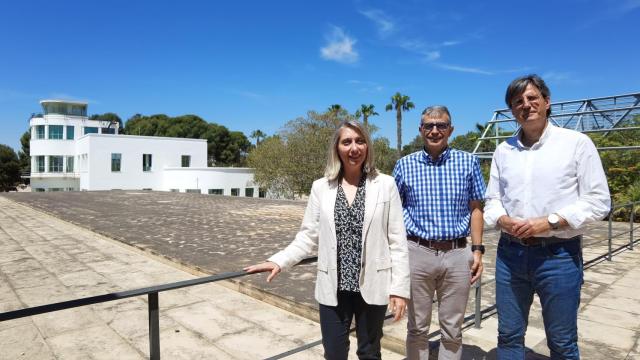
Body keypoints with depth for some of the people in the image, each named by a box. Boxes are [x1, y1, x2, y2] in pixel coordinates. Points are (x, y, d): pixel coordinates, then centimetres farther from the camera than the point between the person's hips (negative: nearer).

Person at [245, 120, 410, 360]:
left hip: (372, 286, -1)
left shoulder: (385, 184, -3)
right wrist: (279, 261, -11)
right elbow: (308, 236, 2)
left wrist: (399, 287, -6)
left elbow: (397, 241, -3)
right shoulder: (321, 187, 0)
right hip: (333, 288, 1)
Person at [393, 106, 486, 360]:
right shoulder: (405, 165, 1)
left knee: (452, 329, 13)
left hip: (457, 254, 1)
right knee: (417, 327, 13)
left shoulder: (468, 162, 2)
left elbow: (475, 209, 7)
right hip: (417, 253, 0)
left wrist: (477, 249, 1)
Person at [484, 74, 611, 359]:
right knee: (508, 337, 14)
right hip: (510, 252, 4)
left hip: (558, 254, -3)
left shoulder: (577, 143, -2)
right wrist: (503, 220, -9)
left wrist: (549, 222, -17)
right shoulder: (503, 150, 9)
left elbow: (598, 201, -5)